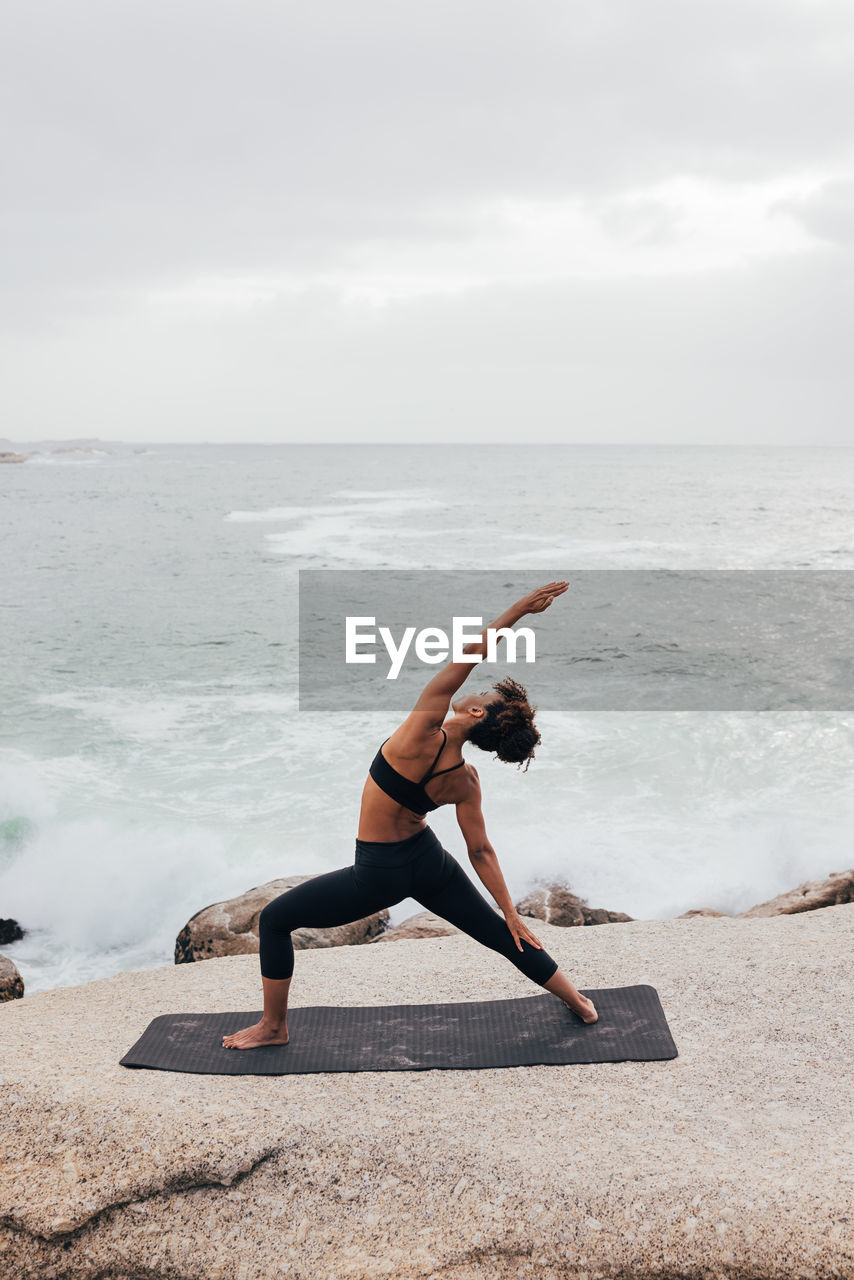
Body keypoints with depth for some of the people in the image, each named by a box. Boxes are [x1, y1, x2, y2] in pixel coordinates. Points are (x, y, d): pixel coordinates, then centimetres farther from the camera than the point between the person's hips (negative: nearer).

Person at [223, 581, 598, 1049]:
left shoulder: (422, 736, -28)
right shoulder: (465, 782, -11)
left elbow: (468, 652, -28)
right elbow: (481, 852, -3)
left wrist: (517, 609, -25)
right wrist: (512, 911, 9)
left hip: (379, 873, -5)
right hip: (428, 858, 5)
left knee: (274, 920, 11)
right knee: (498, 931, 24)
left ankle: (273, 1027, 22)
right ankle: (578, 1002, 35)